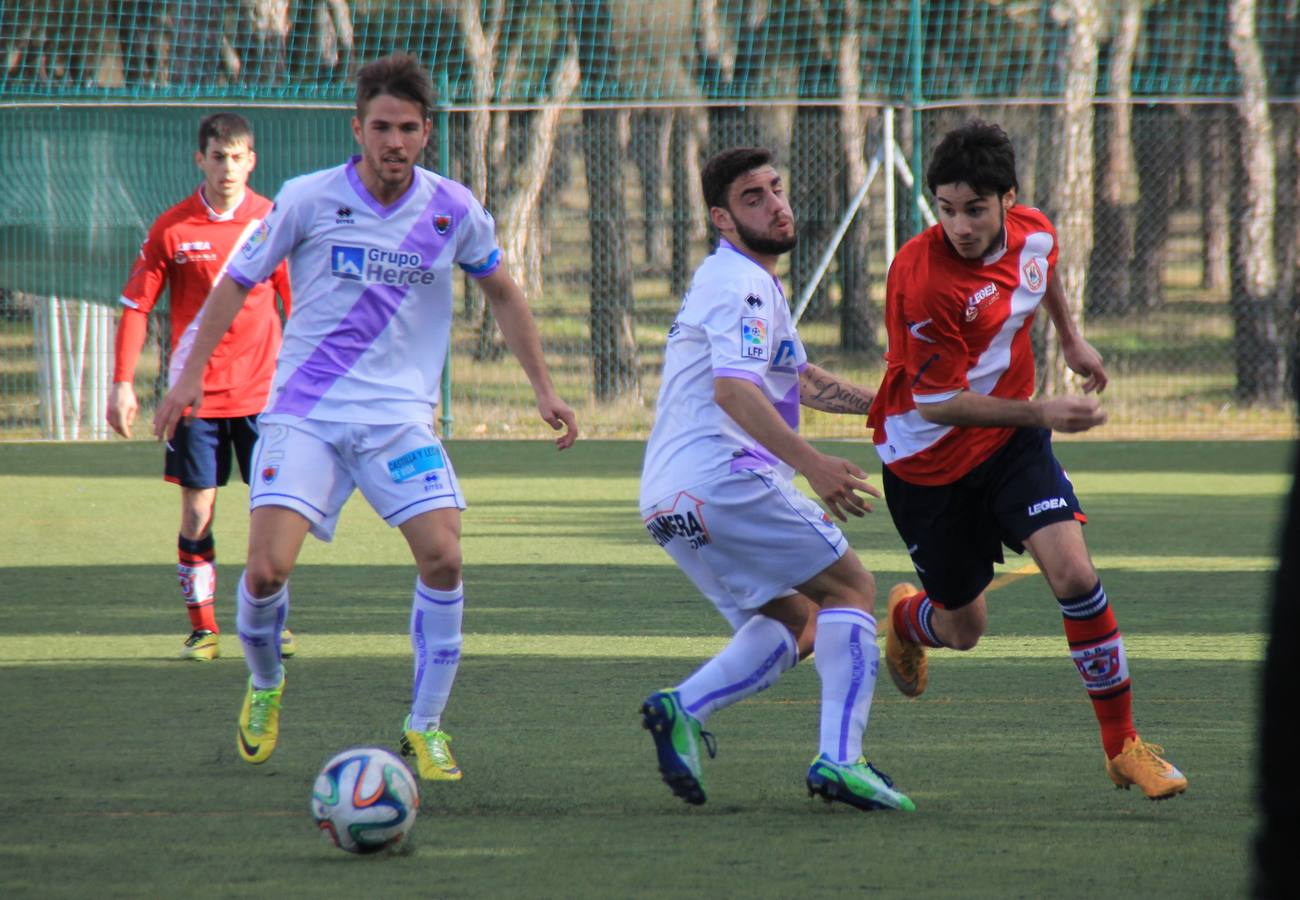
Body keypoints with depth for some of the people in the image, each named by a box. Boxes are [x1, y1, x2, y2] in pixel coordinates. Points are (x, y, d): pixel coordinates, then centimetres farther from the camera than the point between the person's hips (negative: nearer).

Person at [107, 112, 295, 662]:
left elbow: (299, 302, 10)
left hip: (263, 391, 1)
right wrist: (122, 383, -4)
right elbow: (136, 305, 2)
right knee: (197, 510, -1)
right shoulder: (172, 229, -2)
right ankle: (203, 628, 7)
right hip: (196, 392, -1)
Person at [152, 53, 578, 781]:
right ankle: (265, 685, 17)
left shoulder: (453, 210, 0)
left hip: (400, 415, 1)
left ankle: (426, 728, -1)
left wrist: (543, 387, 15)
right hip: (304, 413, -1)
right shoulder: (308, 200, -5)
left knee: (444, 557, -17)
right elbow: (238, 283, 7)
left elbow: (502, 293, 17)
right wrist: (190, 376, 2)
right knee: (269, 568, -15)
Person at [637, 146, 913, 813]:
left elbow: (803, 381, 36)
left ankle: (683, 707, -7)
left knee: (792, 623, 14)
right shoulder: (740, 285, -9)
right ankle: (839, 758, -15)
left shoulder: (750, 282, 24)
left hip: (667, 500, 10)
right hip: (722, 476, -10)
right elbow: (734, 388, -25)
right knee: (851, 589, -2)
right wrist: (813, 464, -32)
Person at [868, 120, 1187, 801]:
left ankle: (1122, 745, -6)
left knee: (1074, 573, -18)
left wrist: (1071, 338, 29)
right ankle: (906, 616, 49)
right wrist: (1039, 413, -30)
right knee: (964, 629, 9)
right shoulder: (923, 278, -29)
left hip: (1011, 441, 4)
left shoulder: (1035, 234, -10)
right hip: (929, 461, -4)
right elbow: (936, 402, -25)